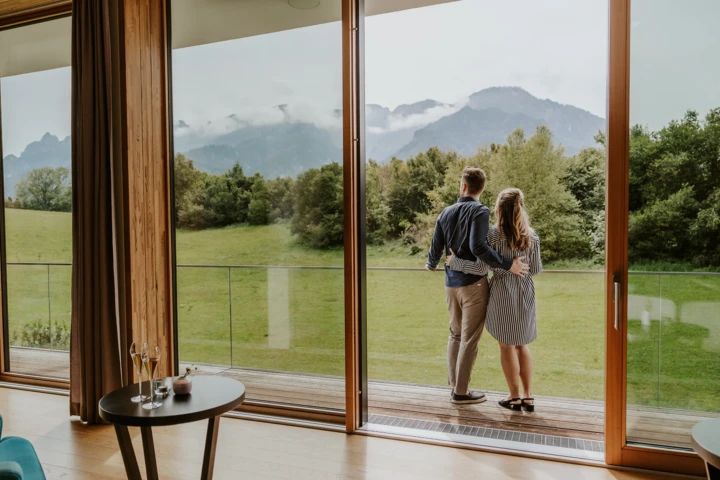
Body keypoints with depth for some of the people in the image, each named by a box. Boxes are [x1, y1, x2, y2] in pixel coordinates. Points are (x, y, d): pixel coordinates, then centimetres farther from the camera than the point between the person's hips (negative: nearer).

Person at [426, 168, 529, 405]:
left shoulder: (446, 212, 6)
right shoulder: (480, 211, -12)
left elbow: (436, 249, 7)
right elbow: (478, 246, -26)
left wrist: (431, 265, 28)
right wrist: (507, 264, -20)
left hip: (451, 283, 6)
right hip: (473, 282, -6)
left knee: (455, 334, 18)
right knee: (469, 338, 4)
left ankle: (455, 385, 26)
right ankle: (461, 391, 12)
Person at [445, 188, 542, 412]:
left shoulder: (494, 235, -14)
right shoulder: (531, 236, -1)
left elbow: (480, 268, -18)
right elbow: (536, 269, 4)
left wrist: (454, 262, -6)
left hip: (503, 294, -4)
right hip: (525, 294, 4)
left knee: (507, 346, 9)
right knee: (522, 345, 17)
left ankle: (514, 397, 17)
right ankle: (528, 396, 19)